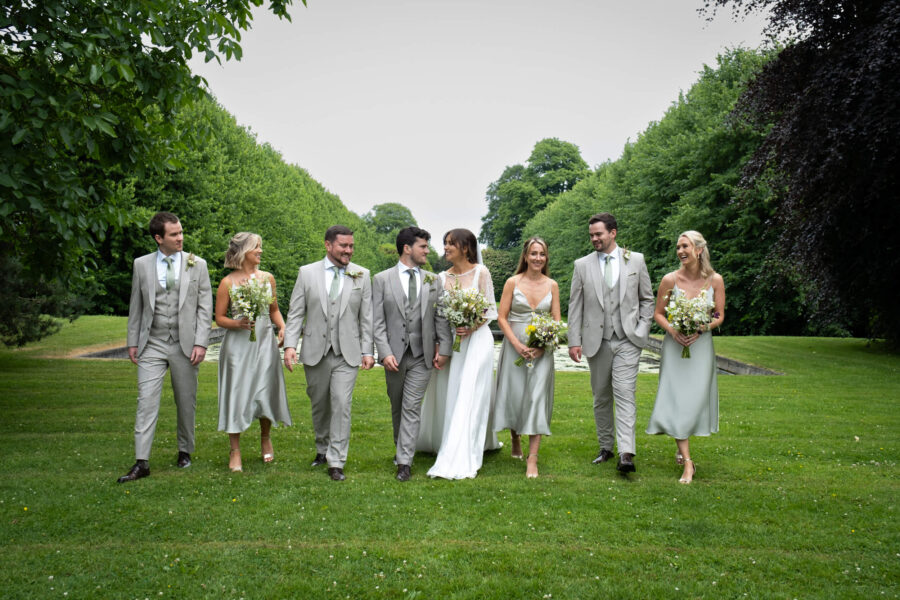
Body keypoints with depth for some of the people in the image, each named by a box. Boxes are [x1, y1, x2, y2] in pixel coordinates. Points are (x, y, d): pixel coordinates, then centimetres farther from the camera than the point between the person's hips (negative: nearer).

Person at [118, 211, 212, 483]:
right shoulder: (141, 265, 6)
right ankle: (141, 462, -5)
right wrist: (132, 341, 6)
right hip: (152, 345, 0)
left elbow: (205, 307, 0)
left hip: (185, 345, 0)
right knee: (146, 401, -6)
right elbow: (136, 307, 10)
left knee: (186, 401, 9)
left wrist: (200, 343, -8)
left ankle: (185, 451, 27)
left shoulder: (197, 265, 3)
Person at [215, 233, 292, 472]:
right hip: (238, 344, -3)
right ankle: (235, 451, 11)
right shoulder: (228, 282, -2)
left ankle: (265, 439, 29)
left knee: (265, 392, 2)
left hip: (265, 342, 3)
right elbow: (220, 318, 1)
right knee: (237, 393, -1)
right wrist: (238, 323, -17)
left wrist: (282, 327, -1)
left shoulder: (267, 278, 9)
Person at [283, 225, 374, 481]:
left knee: (342, 405, -7)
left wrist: (367, 350, -2)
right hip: (315, 352, 1)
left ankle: (336, 462, 0)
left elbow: (366, 316, 4)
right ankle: (322, 449, 35)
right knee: (319, 405, 13)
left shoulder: (362, 275, 3)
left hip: (347, 354, -1)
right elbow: (295, 313, 1)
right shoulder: (307, 273, 2)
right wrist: (290, 345, -10)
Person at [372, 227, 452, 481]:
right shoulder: (382, 279, 1)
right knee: (397, 407, 13)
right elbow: (377, 321, -3)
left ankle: (404, 462, -3)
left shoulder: (433, 281, 6)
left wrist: (444, 349, -3)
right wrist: (385, 353, -12)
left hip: (423, 355, 0)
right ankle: (401, 448, 32)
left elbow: (441, 317, 5)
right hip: (394, 355, 0)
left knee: (412, 408, -4)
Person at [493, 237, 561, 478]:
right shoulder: (513, 282, -1)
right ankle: (515, 441, 34)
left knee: (537, 397, -5)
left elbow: (557, 320, 6)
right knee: (514, 395, 6)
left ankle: (532, 459, -4)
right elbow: (501, 317, -2)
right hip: (515, 347, -1)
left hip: (542, 349, 1)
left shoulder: (552, 285, 5)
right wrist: (518, 345, -13)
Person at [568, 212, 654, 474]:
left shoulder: (636, 260, 5)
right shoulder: (582, 265, 6)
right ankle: (606, 447, 23)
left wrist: (642, 330, 0)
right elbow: (575, 305, 5)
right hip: (597, 341, 2)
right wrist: (574, 341, -1)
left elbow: (647, 299, 11)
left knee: (624, 394, -12)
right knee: (601, 396, 10)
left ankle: (626, 454, -17)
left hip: (627, 340, -2)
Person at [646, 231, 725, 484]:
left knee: (696, 399, 6)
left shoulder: (715, 280, -3)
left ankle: (681, 447, 31)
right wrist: (672, 329, -15)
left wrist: (701, 329, -15)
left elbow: (720, 316, 3)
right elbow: (658, 313, 3)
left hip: (701, 345, 1)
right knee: (676, 399, -7)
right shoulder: (670, 280, -5)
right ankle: (687, 463, -5)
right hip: (675, 344, -1)